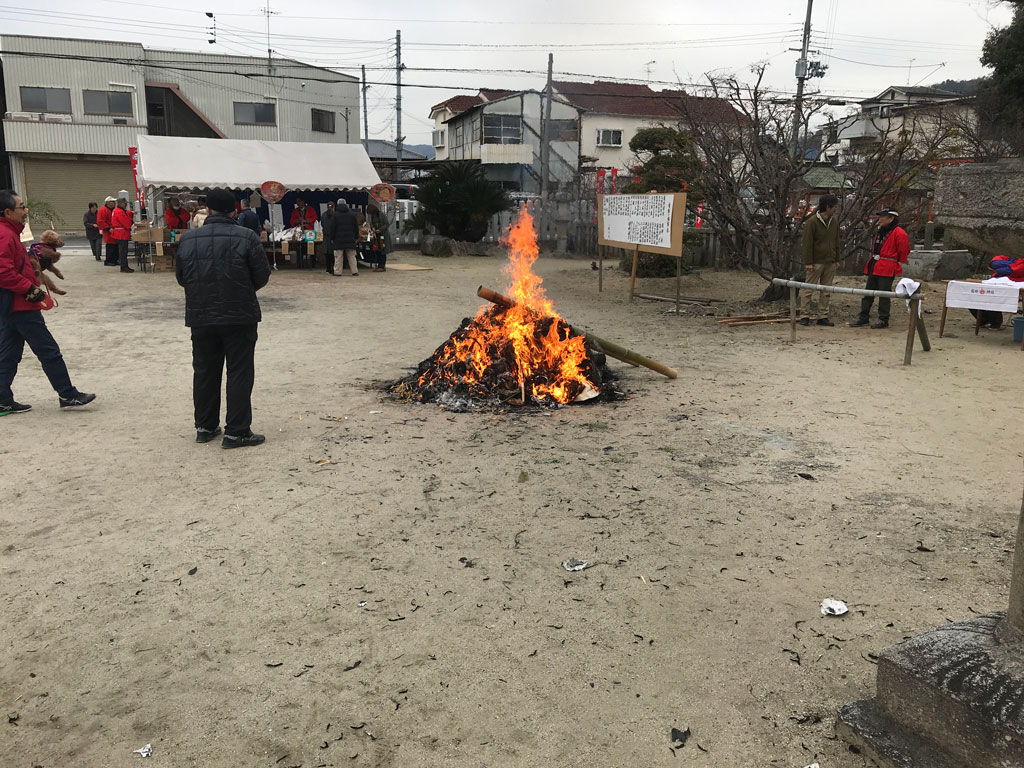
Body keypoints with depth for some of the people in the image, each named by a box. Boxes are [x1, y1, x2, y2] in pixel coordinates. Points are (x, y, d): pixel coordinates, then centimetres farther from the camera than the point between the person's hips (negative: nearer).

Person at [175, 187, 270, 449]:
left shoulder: (188, 239, 2)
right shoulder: (246, 237, -9)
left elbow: (180, 277, 10)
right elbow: (262, 276, -5)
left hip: (200, 317, 4)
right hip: (239, 317, -4)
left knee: (205, 371, 15)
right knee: (239, 373, 2)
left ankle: (205, 427, 24)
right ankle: (236, 432, 3)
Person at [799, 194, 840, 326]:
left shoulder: (834, 221, 11)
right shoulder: (812, 222, -9)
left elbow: (836, 241, 18)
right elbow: (807, 244, -10)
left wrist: (837, 259, 14)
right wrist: (808, 262, -14)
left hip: (830, 262, 6)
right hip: (816, 262, -6)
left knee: (826, 291, 8)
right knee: (809, 289, -4)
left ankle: (823, 316, 13)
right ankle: (804, 316, 2)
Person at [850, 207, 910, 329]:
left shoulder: (899, 233, -11)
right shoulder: (880, 232, 16)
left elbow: (904, 251, -8)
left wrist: (899, 265, -2)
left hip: (887, 270, -8)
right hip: (874, 268, 8)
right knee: (868, 293, 9)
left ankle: (883, 320, 5)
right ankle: (863, 317, 15)